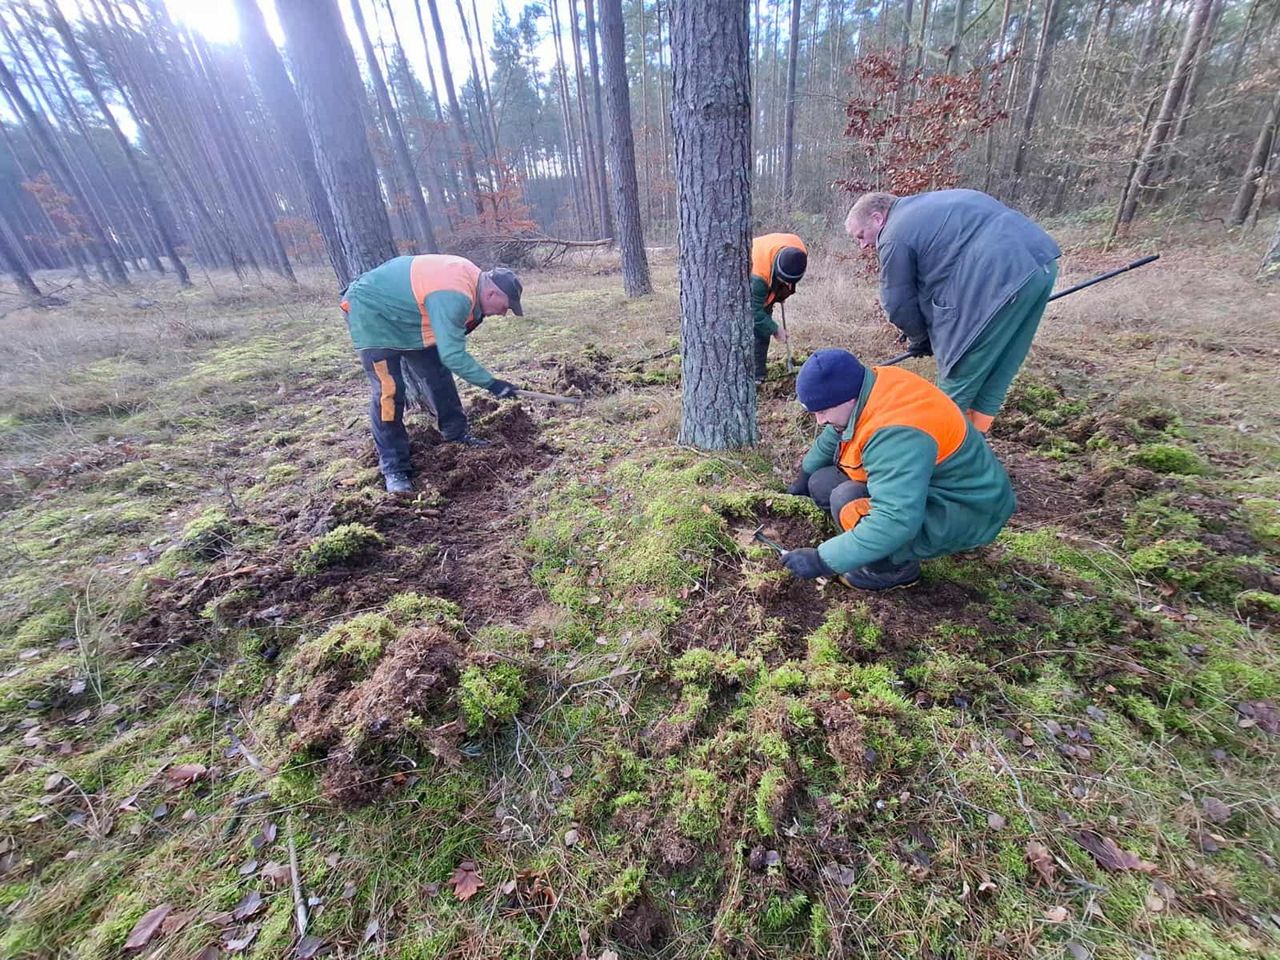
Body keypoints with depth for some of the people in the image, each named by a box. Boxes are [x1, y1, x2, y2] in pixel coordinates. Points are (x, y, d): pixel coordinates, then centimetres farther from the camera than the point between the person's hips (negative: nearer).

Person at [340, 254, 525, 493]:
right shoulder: (454, 297, -34)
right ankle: (394, 468, -6)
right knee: (389, 391, -13)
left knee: (438, 373, 9)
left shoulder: (470, 276, -5)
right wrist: (491, 383, -31)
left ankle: (457, 433, 23)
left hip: (402, 314, 10)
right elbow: (452, 355, -36)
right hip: (371, 311, -10)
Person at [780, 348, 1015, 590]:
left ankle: (898, 569, -5)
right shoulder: (870, 385, -8)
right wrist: (804, 479, 23)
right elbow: (833, 436, 11)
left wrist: (822, 560, -35)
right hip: (921, 484, 9)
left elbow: (895, 522, -42)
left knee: (848, 501, -31)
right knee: (822, 484, 2)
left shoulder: (894, 435, -36)